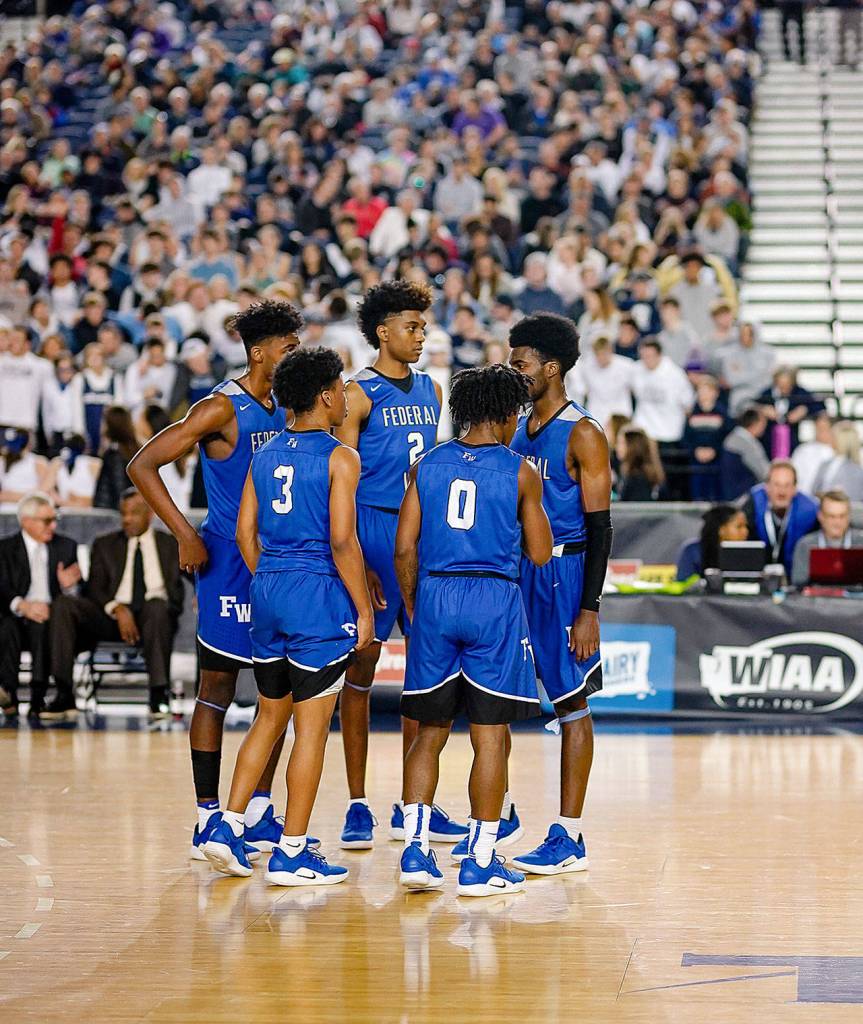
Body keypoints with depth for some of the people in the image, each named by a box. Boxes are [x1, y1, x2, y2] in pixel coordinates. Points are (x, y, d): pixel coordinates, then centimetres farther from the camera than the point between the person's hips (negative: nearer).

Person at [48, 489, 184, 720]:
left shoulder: (170, 545, 17)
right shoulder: (104, 545, 19)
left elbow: (176, 593, 9)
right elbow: (94, 590, 7)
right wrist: (117, 609, -14)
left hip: (154, 615, -2)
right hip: (111, 615, 2)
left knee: (157, 607, -38)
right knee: (63, 604, -24)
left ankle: (159, 696, -39)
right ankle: (64, 695, -29)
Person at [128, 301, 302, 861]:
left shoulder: (285, 409, 10)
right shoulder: (222, 409, -12)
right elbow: (143, 465, -15)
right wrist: (185, 536, -18)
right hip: (229, 562, -8)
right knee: (217, 688, -2)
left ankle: (259, 813, 17)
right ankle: (209, 818, 3)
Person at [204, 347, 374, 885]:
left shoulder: (265, 456, 10)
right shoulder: (340, 458, -9)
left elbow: (245, 532, 10)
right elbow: (342, 541, -14)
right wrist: (364, 610, -8)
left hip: (268, 593, 7)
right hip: (319, 597, -6)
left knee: (270, 717, 18)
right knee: (312, 727, 0)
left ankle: (229, 827, 12)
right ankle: (292, 852, 2)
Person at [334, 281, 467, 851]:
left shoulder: (430, 391, 14)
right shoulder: (359, 395, -6)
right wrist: (355, 561, -18)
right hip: (374, 531, -6)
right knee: (361, 666, -1)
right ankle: (358, 805, 5)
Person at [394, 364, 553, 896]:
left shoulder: (427, 466, 6)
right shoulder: (520, 472, -2)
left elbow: (405, 548, 4)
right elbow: (540, 553, 2)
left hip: (434, 598, 3)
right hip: (494, 600, -3)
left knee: (430, 730, 12)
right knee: (491, 736, 3)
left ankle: (416, 850, 4)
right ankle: (480, 862, 4)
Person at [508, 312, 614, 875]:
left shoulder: (583, 435, -11)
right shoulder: (519, 430, 12)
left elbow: (600, 526, -13)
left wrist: (589, 609, -19)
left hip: (564, 574, -8)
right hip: (515, 573, 8)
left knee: (571, 703, -3)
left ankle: (570, 837, 0)